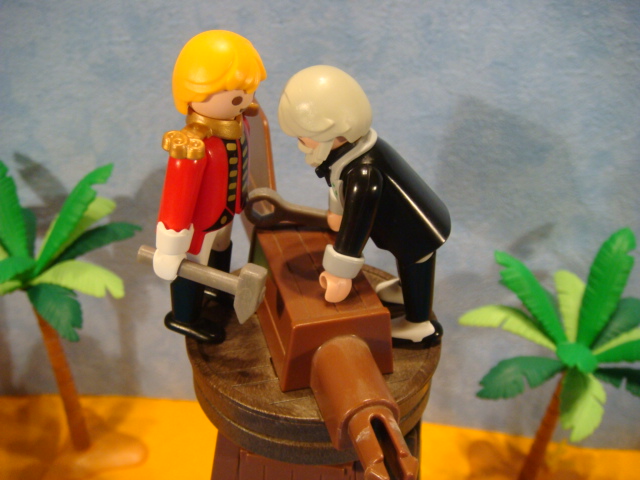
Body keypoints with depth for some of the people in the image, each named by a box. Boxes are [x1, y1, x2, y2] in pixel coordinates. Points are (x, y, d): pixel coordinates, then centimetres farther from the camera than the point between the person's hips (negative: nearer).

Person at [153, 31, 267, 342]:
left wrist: (242, 198, 21)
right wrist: (169, 253, -22)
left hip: (224, 211, 8)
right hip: (200, 222, -8)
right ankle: (184, 318, 47)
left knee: (221, 252, 33)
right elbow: (176, 204, -33)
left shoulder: (236, 121, -16)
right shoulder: (194, 149, -42)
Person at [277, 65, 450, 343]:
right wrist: (337, 210, 25)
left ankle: (418, 324, 40)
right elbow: (342, 187, 9)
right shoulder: (352, 147, -12)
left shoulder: (363, 174, -41)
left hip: (420, 232, -8)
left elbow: (355, 225, -35)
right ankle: (405, 288, 61)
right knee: (406, 264, 33)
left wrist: (339, 275, -27)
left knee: (415, 273, 16)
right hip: (410, 222, 8)